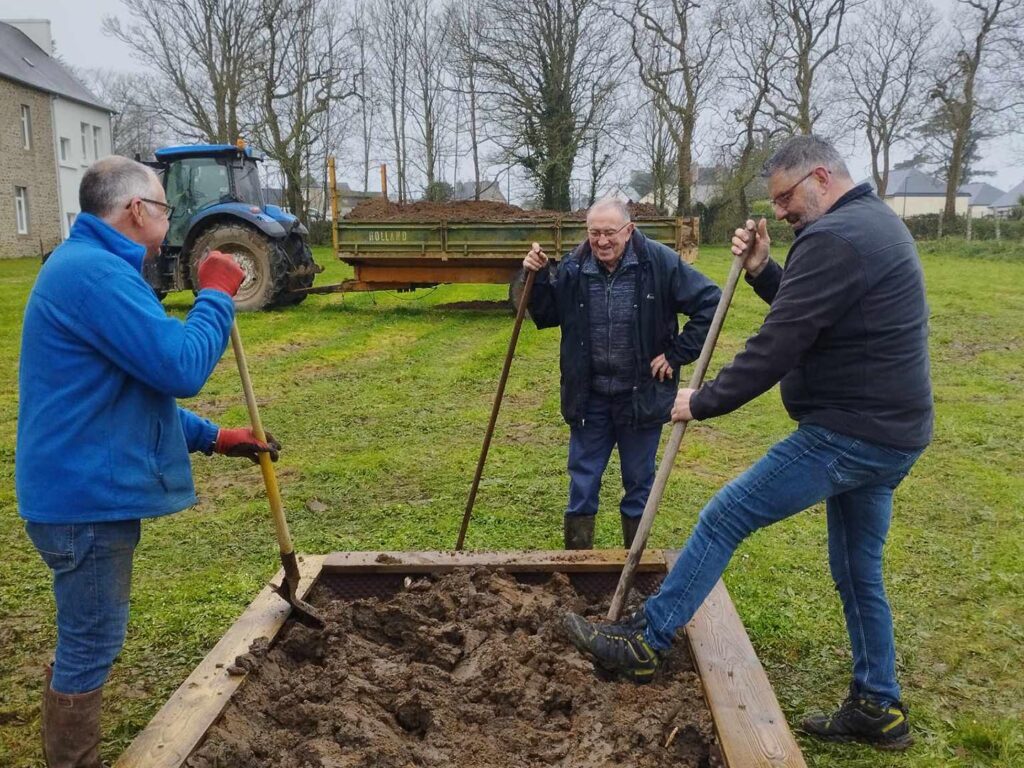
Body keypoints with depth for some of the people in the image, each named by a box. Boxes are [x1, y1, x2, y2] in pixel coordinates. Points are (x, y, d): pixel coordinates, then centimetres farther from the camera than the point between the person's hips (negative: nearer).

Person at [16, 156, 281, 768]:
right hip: (86, 497, -11)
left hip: (87, 490, 11)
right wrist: (217, 296, -9)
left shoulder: (90, 267, 16)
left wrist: (214, 438, 14)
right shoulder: (95, 272, -20)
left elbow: (138, 390, 20)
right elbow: (181, 367, -24)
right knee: (91, 647, 3)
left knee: (87, 642, 22)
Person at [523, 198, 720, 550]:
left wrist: (677, 354, -9)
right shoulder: (573, 268, -3)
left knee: (639, 484, 14)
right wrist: (538, 277, -10)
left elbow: (709, 302, -8)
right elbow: (546, 316, 7)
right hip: (589, 398, 2)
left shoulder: (659, 262, -11)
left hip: (641, 397, -2)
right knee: (582, 482, 10)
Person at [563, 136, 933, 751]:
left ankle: (644, 643, 6)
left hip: (846, 434, -10)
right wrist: (763, 270, 4)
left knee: (723, 518, -4)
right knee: (860, 572, 19)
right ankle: (880, 708, 30)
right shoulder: (878, 223, 16)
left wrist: (704, 402, -11)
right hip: (890, 433, 10)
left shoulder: (832, 238, -19)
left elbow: (777, 347, -22)